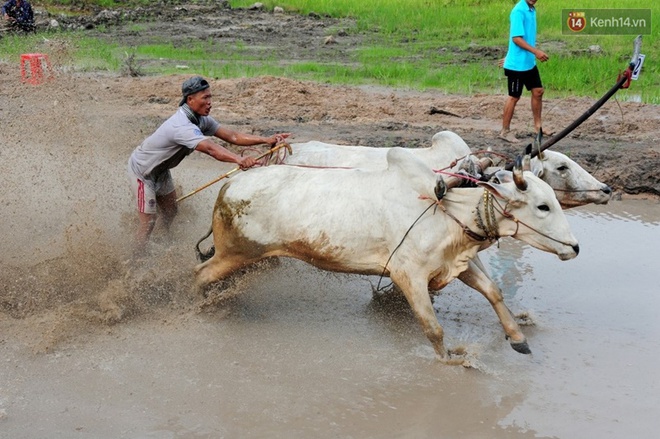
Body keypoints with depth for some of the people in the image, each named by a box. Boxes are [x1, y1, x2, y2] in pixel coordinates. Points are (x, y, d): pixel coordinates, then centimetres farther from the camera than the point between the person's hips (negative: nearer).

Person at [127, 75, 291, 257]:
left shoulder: (200, 119, -9)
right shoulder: (182, 126, -37)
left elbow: (232, 136, -15)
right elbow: (211, 148, -52)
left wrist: (266, 140, -27)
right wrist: (239, 159, -67)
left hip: (160, 170, 9)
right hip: (142, 170, -9)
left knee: (170, 212, 17)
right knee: (148, 221, -5)